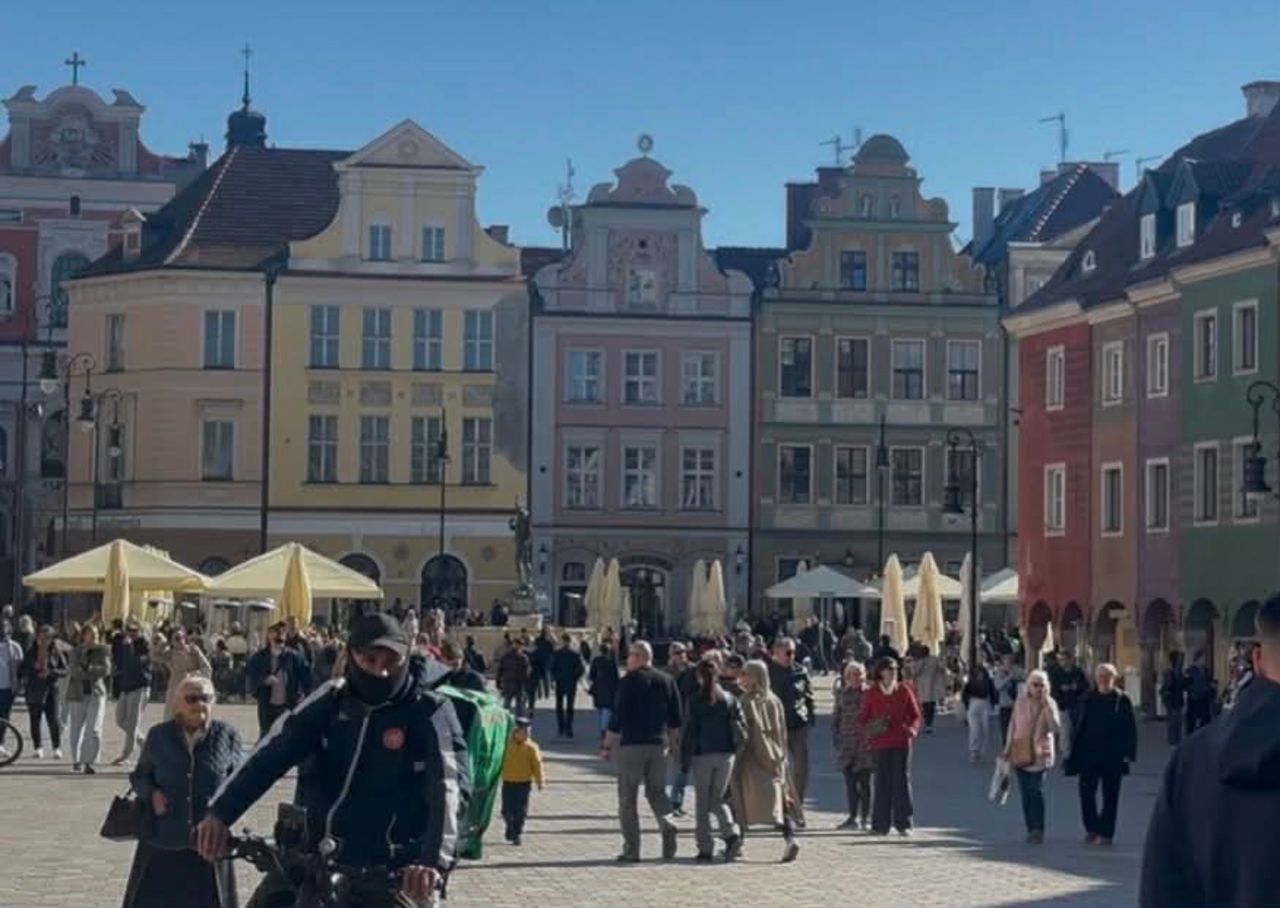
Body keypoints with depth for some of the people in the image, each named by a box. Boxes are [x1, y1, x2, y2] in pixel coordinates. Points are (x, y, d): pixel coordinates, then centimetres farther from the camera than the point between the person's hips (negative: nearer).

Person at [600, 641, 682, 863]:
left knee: (627, 798, 3)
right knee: (657, 792, 15)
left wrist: (607, 746, -4)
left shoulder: (629, 681, -8)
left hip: (632, 744, -5)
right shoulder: (666, 681, 8)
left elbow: (618, 717, -11)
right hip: (659, 745, 5)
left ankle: (631, 850, 0)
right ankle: (667, 824, -13)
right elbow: (676, 719, 11)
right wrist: (671, 741, 22)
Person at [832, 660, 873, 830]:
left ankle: (865, 818, 7)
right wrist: (836, 739, 3)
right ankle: (853, 817, 12)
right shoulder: (842, 694, 7)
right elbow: (836, 718, 12)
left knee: (864, 783, 1)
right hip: (847, 744, 3)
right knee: (850, 782, 6)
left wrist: (873, 740, -9)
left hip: (865, 744, -3)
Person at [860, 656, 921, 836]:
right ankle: (880, 825, 6)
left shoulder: (904, 691, 6)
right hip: (880, 743, -1)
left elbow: (915, 715, 9)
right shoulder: (872, 693, 4)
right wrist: (872, 727, -13)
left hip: (901, 742, 1)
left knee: (902, 781, -2)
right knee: (882, 783, 0)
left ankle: (903, 823, 4)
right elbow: (863, 717, 8)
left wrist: (912, 728, -11)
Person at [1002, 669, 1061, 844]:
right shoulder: (1020, 703, 4)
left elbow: (1056, 728, -13)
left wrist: (1046, 706, -19)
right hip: (1020, 753, 3)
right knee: (1025, 792, 6)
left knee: (1036, 791, -12)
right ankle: (1031, 828, 14)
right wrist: (1008, 750, 9)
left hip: (1039, 755, -3)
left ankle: (1038, 829, -12)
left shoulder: (1049, 704, -2)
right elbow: (1013, 726, 10)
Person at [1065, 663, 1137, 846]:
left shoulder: (1121, 700, -3)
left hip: (1113, 757, -2)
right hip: (1088, 755, 2)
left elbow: (1130, 728, -3)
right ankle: (1091, 829, 15)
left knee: (1110, 795, 5)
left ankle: (1106, 832, 12)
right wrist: (1074, 751, 4)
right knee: (1086, 792, 0)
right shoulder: (1088, 699, 6)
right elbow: (1078, 726, 9)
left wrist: (1128, 753, -10)